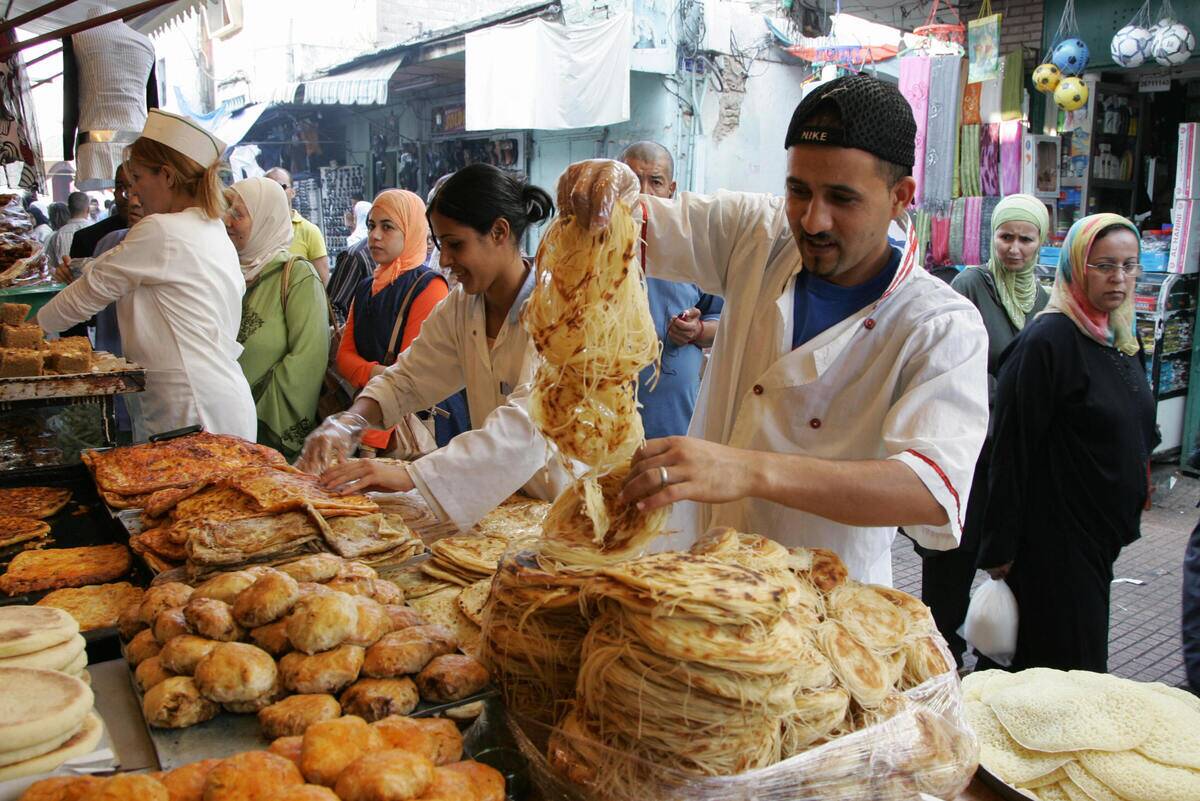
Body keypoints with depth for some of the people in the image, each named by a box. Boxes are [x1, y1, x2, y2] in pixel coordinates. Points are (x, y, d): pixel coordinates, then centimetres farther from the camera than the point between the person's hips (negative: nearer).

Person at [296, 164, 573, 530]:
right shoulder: (461, 305, 5)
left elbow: (526, 422, -30)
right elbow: (407, 378, 10)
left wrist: (412, 474, -36)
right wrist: (347, 424, -10)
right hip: (498, 493, 5)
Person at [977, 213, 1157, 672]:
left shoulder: (1123, 337, 8)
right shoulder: (1046, 341, -19)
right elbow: (1011, 449, -19)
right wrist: (1000, 546, -18)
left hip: (1104, 528, 8)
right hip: (1055, 532, -8)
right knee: (1068, 668, 1)